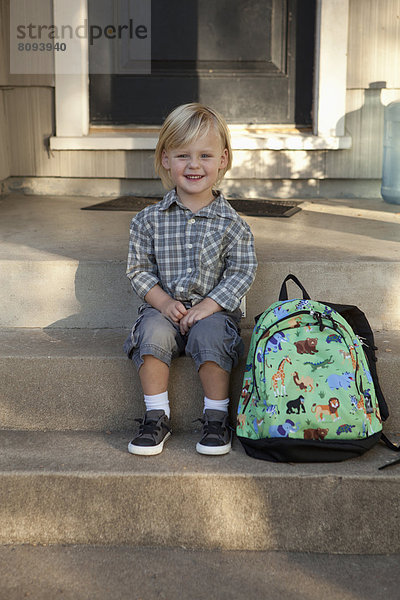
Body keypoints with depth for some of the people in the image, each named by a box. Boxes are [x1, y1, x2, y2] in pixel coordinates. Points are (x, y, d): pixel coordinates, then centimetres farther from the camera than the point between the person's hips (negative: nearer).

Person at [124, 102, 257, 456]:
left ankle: (216, 418, -13)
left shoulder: (231, 222, -2)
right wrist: (163, 301, -12)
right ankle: (157, 416, -15)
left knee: (209, 335, -31)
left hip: (213, 309, -1)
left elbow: (242, 272, -4)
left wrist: (207, 306, -15)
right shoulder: (150, 219, 1)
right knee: (153, 332, -28)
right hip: (164, 306, 2)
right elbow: (139, 268, 4)